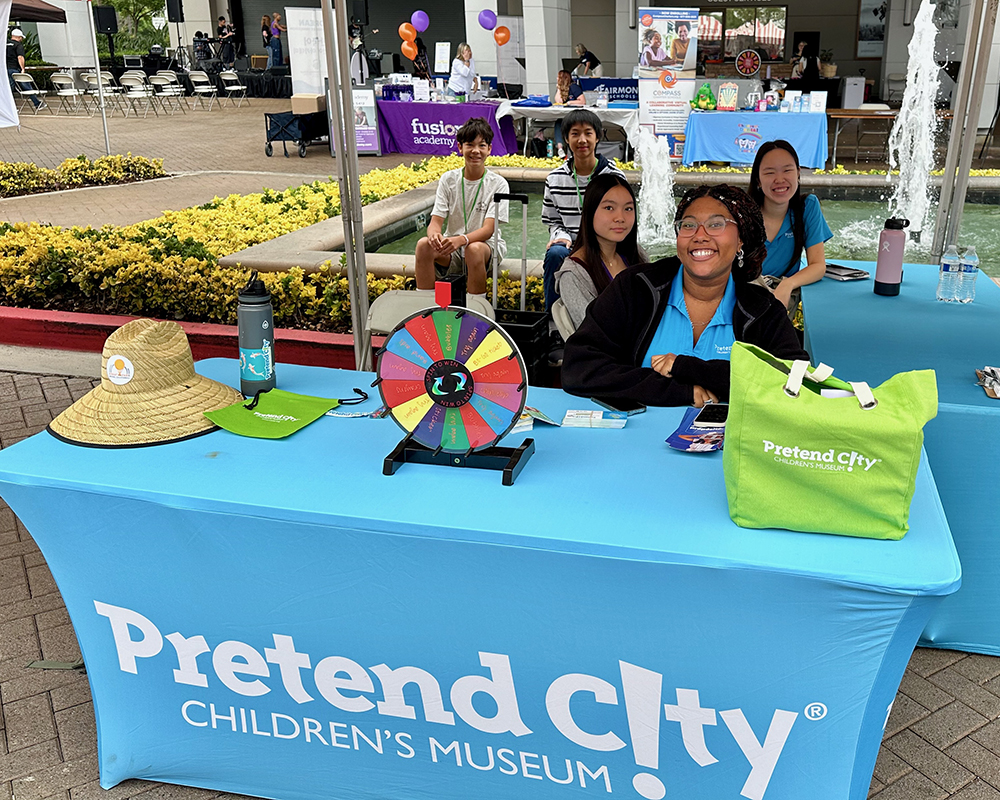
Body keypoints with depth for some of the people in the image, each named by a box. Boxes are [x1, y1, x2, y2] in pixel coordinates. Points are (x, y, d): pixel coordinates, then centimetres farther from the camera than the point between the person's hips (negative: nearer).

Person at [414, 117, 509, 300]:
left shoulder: (498, 184, -6)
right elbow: (436, 221, -4)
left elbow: (488, 229, -16)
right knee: (424, 244, -27)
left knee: (474, 249, -36)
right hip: (451, 249, 2)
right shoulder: (448, 179, 2)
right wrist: (434, 234, -30)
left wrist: (461, 240, -37)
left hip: (486, 246, -2)